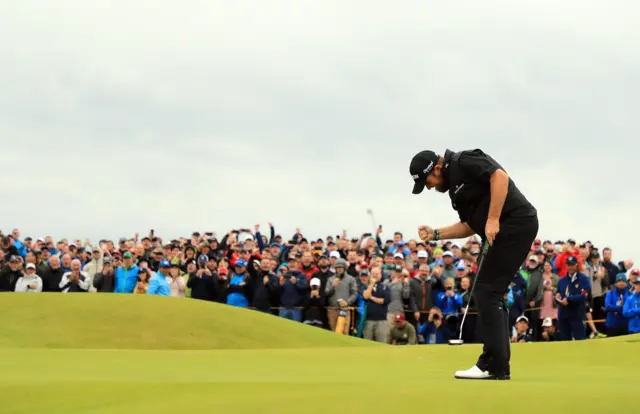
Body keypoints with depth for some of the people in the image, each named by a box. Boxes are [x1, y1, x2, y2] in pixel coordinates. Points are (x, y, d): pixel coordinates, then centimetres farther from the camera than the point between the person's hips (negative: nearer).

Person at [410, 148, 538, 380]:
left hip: (516, 222, -11)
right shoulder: (454, 185, 21)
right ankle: (499, 366, 12)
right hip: (505, 231, 11)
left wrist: (493, 219, -22)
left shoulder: (464, 162, -8)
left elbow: (500, 176, -21)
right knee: (490, 293, 11)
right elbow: (469, 226, 24)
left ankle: (493, 366, -11)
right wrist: (435, 235, 13)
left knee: (487, 291, -11)